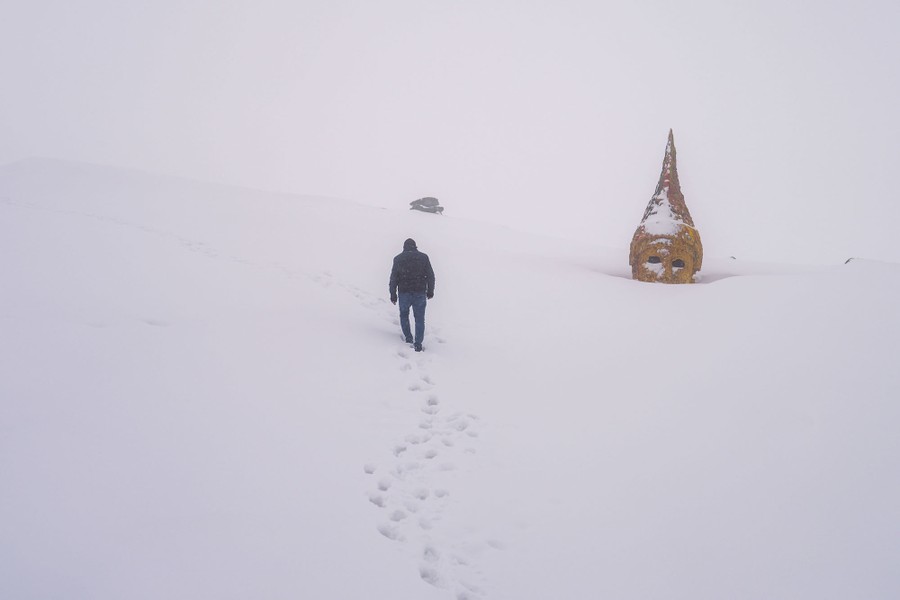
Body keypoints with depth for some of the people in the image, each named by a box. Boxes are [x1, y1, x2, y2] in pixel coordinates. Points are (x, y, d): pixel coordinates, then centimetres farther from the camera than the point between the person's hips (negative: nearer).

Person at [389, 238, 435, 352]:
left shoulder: (398, 259, 1)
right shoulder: (423, 257, 1)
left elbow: (393, 278, 1)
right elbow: (431, 276, 3)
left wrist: (393, 294, 8)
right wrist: (430, 291, 12)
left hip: (404, 293, 0)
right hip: (420, 293, 0)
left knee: (404, 315, 22)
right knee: (419, 319, 7)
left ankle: (408, 338, 20)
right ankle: (418, 344, 1)